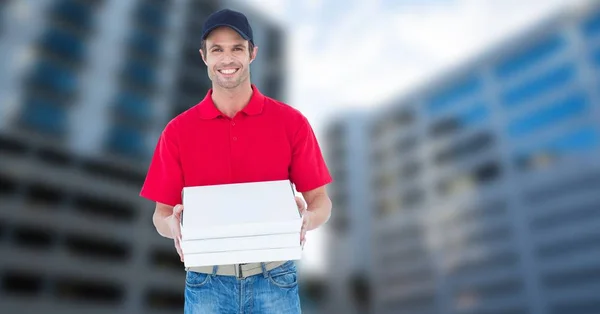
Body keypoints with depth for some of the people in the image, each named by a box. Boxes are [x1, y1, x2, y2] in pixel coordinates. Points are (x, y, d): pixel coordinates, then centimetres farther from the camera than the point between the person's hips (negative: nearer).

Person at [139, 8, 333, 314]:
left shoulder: (291, 122, -4)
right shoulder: (177, 131, -1)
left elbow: (321, 202, -1)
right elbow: (162, 213, 3)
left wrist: (306, 219, -22)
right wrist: (174, 225, -18)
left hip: (274, 277, 0)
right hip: (206, 282, 1)